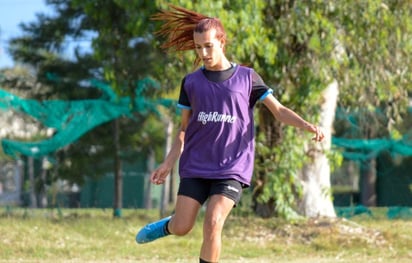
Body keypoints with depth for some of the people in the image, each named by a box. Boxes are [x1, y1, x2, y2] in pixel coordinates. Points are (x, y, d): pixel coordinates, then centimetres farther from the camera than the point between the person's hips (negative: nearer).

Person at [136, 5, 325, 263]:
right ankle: (168, 224, 36)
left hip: (232, 168, -2)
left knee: (213, 224, -19)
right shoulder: (191, 82, 8)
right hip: (195, 167, 2)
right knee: (181, 228, -2)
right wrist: (168, 163, 3)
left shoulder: (247, 77, 2)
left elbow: (279, 110, -1)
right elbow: (184, 129, 13)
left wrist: (308, 125, -18)